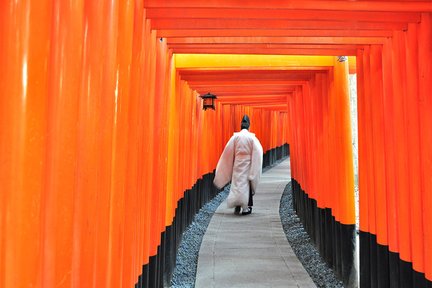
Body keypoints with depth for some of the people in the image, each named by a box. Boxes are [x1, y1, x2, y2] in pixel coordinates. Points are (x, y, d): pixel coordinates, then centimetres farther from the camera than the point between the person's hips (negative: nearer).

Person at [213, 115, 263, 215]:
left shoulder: (235, 136, -2)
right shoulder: (252, 137, -5)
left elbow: (228, 151, -1)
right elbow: (258, 152, -9)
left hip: (237, 164, 1)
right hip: (247, 164, -1)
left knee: (237, 183, 9)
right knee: (247, 183, 7)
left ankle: (237, 206, 8)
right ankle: (246, 207, 7)